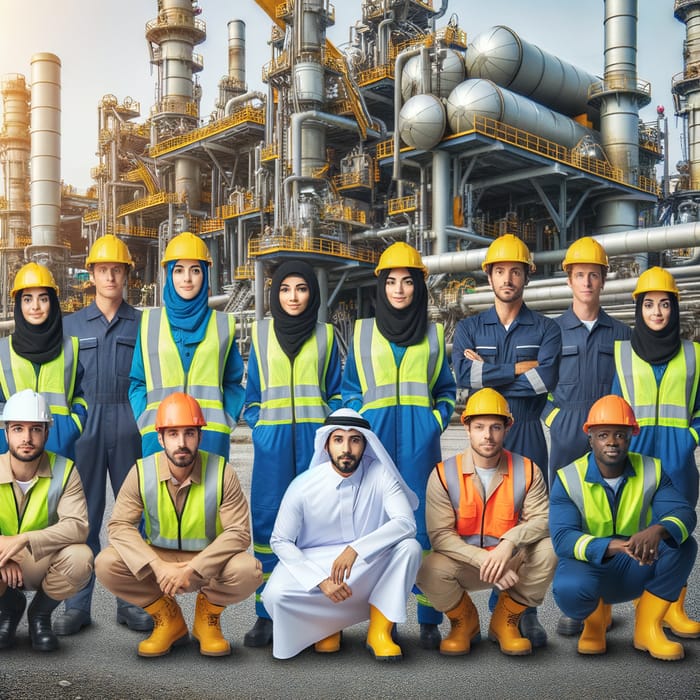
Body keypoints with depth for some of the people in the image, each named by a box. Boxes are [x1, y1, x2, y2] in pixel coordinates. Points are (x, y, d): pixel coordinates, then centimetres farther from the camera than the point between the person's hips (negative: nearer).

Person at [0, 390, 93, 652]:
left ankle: (40, 613, 1)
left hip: (43, 562, 0)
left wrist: (25, 539, -38)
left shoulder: (64, 471, -14)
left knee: (80, 557, -33)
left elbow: (77, 526, -25)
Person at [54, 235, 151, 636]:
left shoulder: (142, 324, 8)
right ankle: (78, 605, 10)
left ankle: (131, 601, 14)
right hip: (86, 425, 1)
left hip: (130, 426, 0)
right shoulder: (72, 325, 12)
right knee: (84, 516, 2)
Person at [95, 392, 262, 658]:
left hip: (208, 563, -1)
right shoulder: (142, 471, -12)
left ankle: (208, 616, 4)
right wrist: (158, 566, -28)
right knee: (106, 564, -24)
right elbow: (119, 525, -13)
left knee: (248, 571, -32)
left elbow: (239, 532, -17)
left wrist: (192, 569, -28)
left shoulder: (222, 471, -16)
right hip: (157, 559, 2)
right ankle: (167, 619, 2)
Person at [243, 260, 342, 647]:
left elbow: (336, 392, 11)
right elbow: (251, 391, 13)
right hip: (272, 440, 0)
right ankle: (266, 613, 4)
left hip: (315, 438, 0)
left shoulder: (325, 335, 10)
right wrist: (258, 426, 0)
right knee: (268, 522, -4)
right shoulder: (261, 332, 11)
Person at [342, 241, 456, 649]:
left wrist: (437, 422, 0)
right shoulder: (363, 332, 12)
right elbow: (350, 390, 13)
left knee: (424, 522, -4)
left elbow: (446, 391, 16)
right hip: (376, 437, 0)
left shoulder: (433, 335, 13)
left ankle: (430, 619, 4)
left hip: (420, 441, 0)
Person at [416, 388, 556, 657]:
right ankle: (464, 621, 5)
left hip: (512, 562, 2)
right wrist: (483, 559, -29)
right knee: (429, 571, -33)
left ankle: (505, 621, 0)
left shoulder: (527, 471, -4)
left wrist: (509, 543, -33)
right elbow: (440, 534, -16)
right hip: (464, 563, -1)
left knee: (548, 551, -28)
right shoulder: (444, 474, -10)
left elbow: (542, 519, -13)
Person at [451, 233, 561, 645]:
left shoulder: (546, 329, 6)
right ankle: (497, 608, 14)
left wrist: (489, 373, -10)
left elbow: (547, 379, -12)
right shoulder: (469, 328, 9)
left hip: (528, 434, -1)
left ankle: (526, 613, 11)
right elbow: (464, 376, -10)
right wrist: (519, 368, -11)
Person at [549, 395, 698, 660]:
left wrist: (658, 530, -43)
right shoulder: (569, 479, -14)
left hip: (637, 569, 3)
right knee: (570, 589, -36)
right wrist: (612, 546, -43)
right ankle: (595, 617, 3)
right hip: (588, 564, -3)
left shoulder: (651, 471, -5)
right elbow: (562, 538, -25)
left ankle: (648, 627, -7)